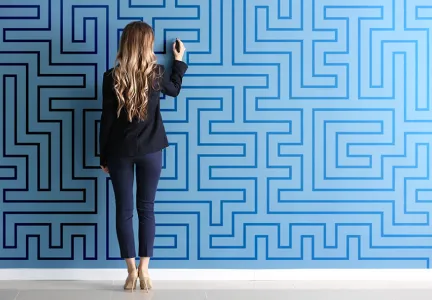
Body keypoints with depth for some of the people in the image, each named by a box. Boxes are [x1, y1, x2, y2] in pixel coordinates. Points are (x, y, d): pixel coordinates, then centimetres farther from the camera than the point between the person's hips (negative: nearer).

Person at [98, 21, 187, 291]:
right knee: (146, 208, 8)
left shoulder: (112, 78, -9)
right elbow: (174, 89, 18)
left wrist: (103, 157, 5)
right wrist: (179, 60, 32)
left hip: (120, 152, -1)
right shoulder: (157, 73, -6)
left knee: (124, 211, 6)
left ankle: (132, 271, 6)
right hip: (150, 150, 1)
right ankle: (144, 269, 8)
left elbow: (107, 120, -4)